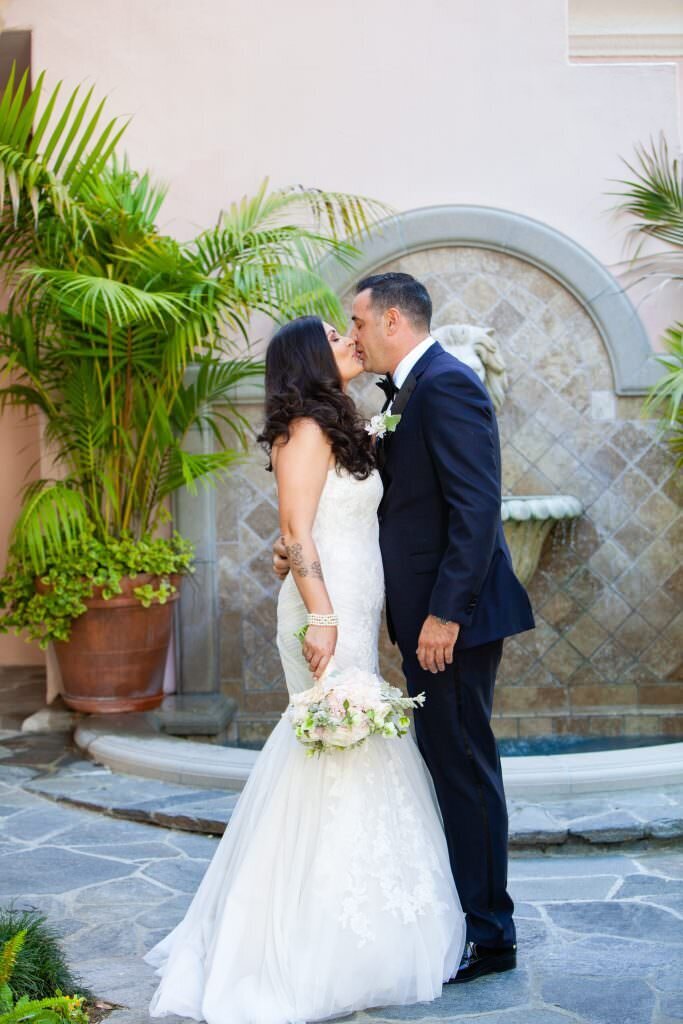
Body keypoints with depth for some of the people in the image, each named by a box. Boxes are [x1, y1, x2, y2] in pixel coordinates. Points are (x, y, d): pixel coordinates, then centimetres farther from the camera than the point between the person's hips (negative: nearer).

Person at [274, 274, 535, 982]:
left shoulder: (447, 384, -15)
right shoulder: (407, 391, 16)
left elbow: (477, 507, -23)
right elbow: (393, 502, 18)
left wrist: (446, 612, -25)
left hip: (452, 615, -10)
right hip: (425, 614, 10)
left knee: (463, 764, -2)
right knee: (443, 760, 17)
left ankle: (487, 935, 11)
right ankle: (457, 908, 30)